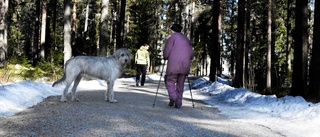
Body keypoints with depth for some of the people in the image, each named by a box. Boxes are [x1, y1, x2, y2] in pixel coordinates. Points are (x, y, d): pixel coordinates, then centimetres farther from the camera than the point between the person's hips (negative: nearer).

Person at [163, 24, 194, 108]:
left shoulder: (172, 37, 2)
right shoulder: (186, 39, 19)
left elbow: (166, 51, -4)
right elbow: (191, 55, 16)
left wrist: (165, 57, 15)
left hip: (174, 64, -5)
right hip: (185, 65, 5)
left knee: (170, 81, 5)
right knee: (180, 84, 9)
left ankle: (173, 97, -17)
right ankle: (178, 103, 5)